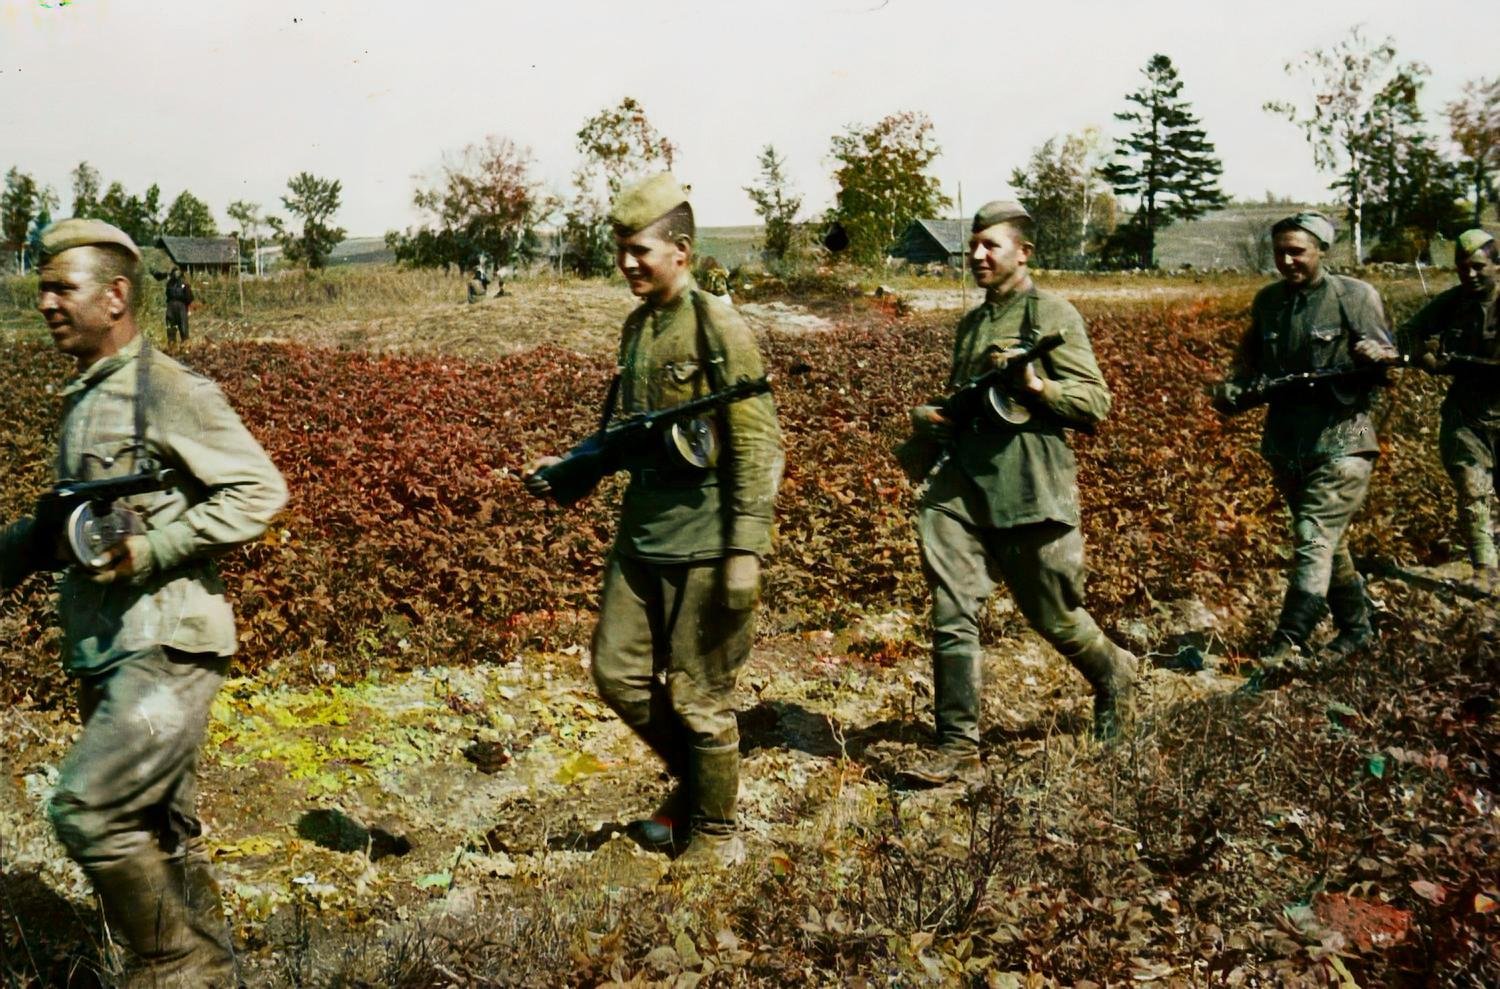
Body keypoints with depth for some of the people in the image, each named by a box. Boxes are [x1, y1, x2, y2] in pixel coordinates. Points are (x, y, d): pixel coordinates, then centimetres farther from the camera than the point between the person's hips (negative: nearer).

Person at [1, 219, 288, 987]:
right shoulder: (82, 400, 15)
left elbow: (260, 490, -14)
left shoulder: (166, 390, -10)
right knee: (161, 829, 14)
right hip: (106, 654, 9)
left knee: (86, 810, -13)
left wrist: (150, 551, -20)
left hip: (167, 647, -8)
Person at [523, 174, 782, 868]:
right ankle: (690, 779, 33)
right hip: (641, 536, 8)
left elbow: (758, 442, -16)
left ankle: (714, 834, 20)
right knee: (618, 673, 11)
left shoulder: (717, 327, -12)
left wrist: (745, 550, -20)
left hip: (703, 542, -8)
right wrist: (570, 468, 5)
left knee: (698, 695, 2)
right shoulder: (637, 326, 12)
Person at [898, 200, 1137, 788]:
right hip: (961, 485, 6)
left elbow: (1096, 402, -6)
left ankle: (1114, 677, 40)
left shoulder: (1052, 315, -2)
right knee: (951, 616, -4)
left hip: (1031, 489, -5)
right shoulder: (970, 323, 19)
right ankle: (958, 747, 1)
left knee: (1054, 615, 9)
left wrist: (1036, 386, -22)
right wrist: (927, 417, 8)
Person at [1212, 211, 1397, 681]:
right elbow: (1250, 357, 18)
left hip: (1340, 442, -6)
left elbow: (1389, 361, -4)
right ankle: (1357, 627, 33)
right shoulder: (1267, 301, 8)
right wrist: (1234, 388, -3)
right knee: (1330, 543, 18)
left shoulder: (1355, 296, -6)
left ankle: (1288, 646, -17)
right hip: (1286, 444, 6)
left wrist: (1373, 355, -28)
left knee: (1314, 540, -15)